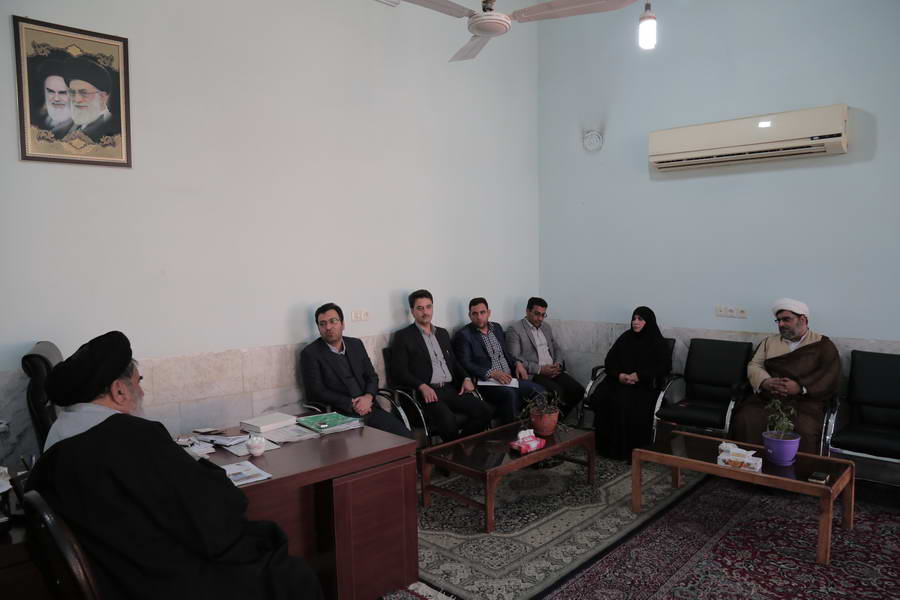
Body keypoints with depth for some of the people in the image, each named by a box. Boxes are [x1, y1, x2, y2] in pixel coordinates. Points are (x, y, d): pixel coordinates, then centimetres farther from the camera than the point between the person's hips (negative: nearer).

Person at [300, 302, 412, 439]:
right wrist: (351, 404, -14)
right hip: (340, 415, -5)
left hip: (368, 408, 5)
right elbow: (316, 391, -6)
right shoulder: (310, 353, 0)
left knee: (406, 436, -13)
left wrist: (368, 397, -7)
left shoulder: (356, 344, 16)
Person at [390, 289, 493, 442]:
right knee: (448, 420, -33)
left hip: (451, 389, 6)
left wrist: (466, 378, 6)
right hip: (427, 392, -6)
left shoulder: (443, 333, 22)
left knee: (485, 411, -16)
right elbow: (399, 371, -5)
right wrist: (422, 386, -19)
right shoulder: (403, 336, 3)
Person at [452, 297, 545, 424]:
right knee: (510, 394, -35)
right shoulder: (463, 335, -3)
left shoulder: (497, 328, 19)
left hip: (509, 379, 7)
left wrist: (516, 364, 6)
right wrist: (492, 373, -22)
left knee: (539, 390, -15)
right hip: (486, 383, -6)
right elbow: (466, 365, -12)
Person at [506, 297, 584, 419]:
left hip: (553, 371, 7)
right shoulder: (515, 329, -3)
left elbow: (557, 349, 22)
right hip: (533, 374, -7)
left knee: (578, 390, -12)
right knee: (557, 392, -30)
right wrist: (540, 369, -17)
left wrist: (558, 365, -1)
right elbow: (514, 358, -11)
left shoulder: (546, 327, 20)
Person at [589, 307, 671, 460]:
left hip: (644, 385, -4)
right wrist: (618, 375, -9)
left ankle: (631, 450, -19)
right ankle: (606, 445, -15)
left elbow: (665, 367, -5)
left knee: (628, 404, -35)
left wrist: (639, 375, -16)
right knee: (599, 399, -25)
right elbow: (609, 361, 12)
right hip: (618, 381, 4)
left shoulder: (658, 343, 5)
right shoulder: (625, 338, 15)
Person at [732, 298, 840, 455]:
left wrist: (800, 387, -18)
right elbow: (754, 366, 12)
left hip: (805, 401, -2)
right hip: (768, 398, 3)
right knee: (745, 421, -27)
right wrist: (766, 382, -11)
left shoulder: (822, 344, 13)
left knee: (804, 430, -34)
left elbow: (831, 375, -2)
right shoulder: (769, 341, 24)